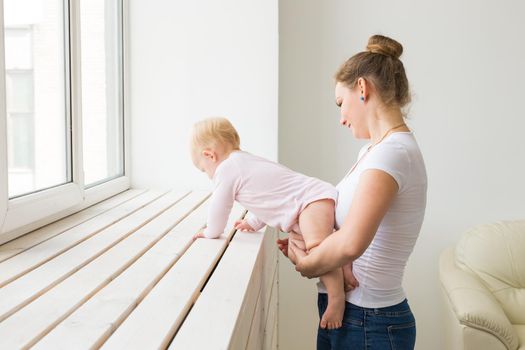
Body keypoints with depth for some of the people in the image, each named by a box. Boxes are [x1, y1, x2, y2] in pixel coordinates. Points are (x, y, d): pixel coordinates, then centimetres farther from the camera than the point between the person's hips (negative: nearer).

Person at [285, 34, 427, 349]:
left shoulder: (393, 152, -22)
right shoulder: (378, 148, 8)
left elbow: (350, 244, -34)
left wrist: (307, 265, -16)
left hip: (369, 324, -8)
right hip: (347, 311, 8)